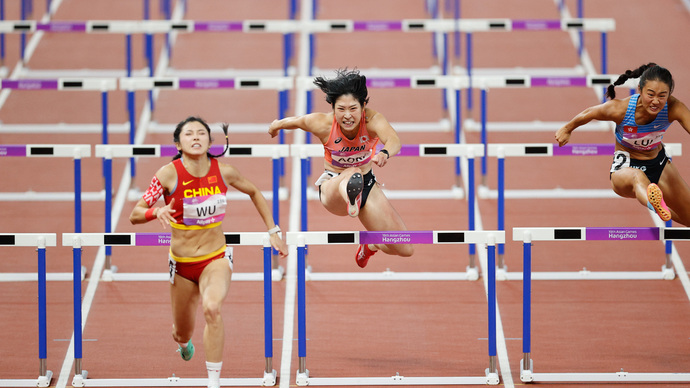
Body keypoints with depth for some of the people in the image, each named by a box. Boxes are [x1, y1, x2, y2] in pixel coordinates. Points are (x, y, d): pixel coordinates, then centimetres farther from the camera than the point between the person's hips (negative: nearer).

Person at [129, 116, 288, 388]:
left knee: (212, 308, -32)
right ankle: (184, 343, 57)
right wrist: (157, 212, -35)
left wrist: (273, 232, 10)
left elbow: (254, 193, 12)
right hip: (182, 263, 1)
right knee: (182, 333, 15)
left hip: (216, 258, 0)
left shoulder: (224, 172, -9)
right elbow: (135, 215, -13)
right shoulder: (169, 174, -15)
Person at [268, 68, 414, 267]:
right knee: (353, 174, -43)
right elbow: (294, 121, 1)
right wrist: (276, 125, 23)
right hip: (333, 185, -3)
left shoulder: (372, 120, -26)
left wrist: (385, 153, -71)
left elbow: (394, 140, -47)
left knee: (405, 250, -1)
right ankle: (351, 199, -82)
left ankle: (370, 245, 33)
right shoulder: (322, 124, -22)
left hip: (367, 185, 3)